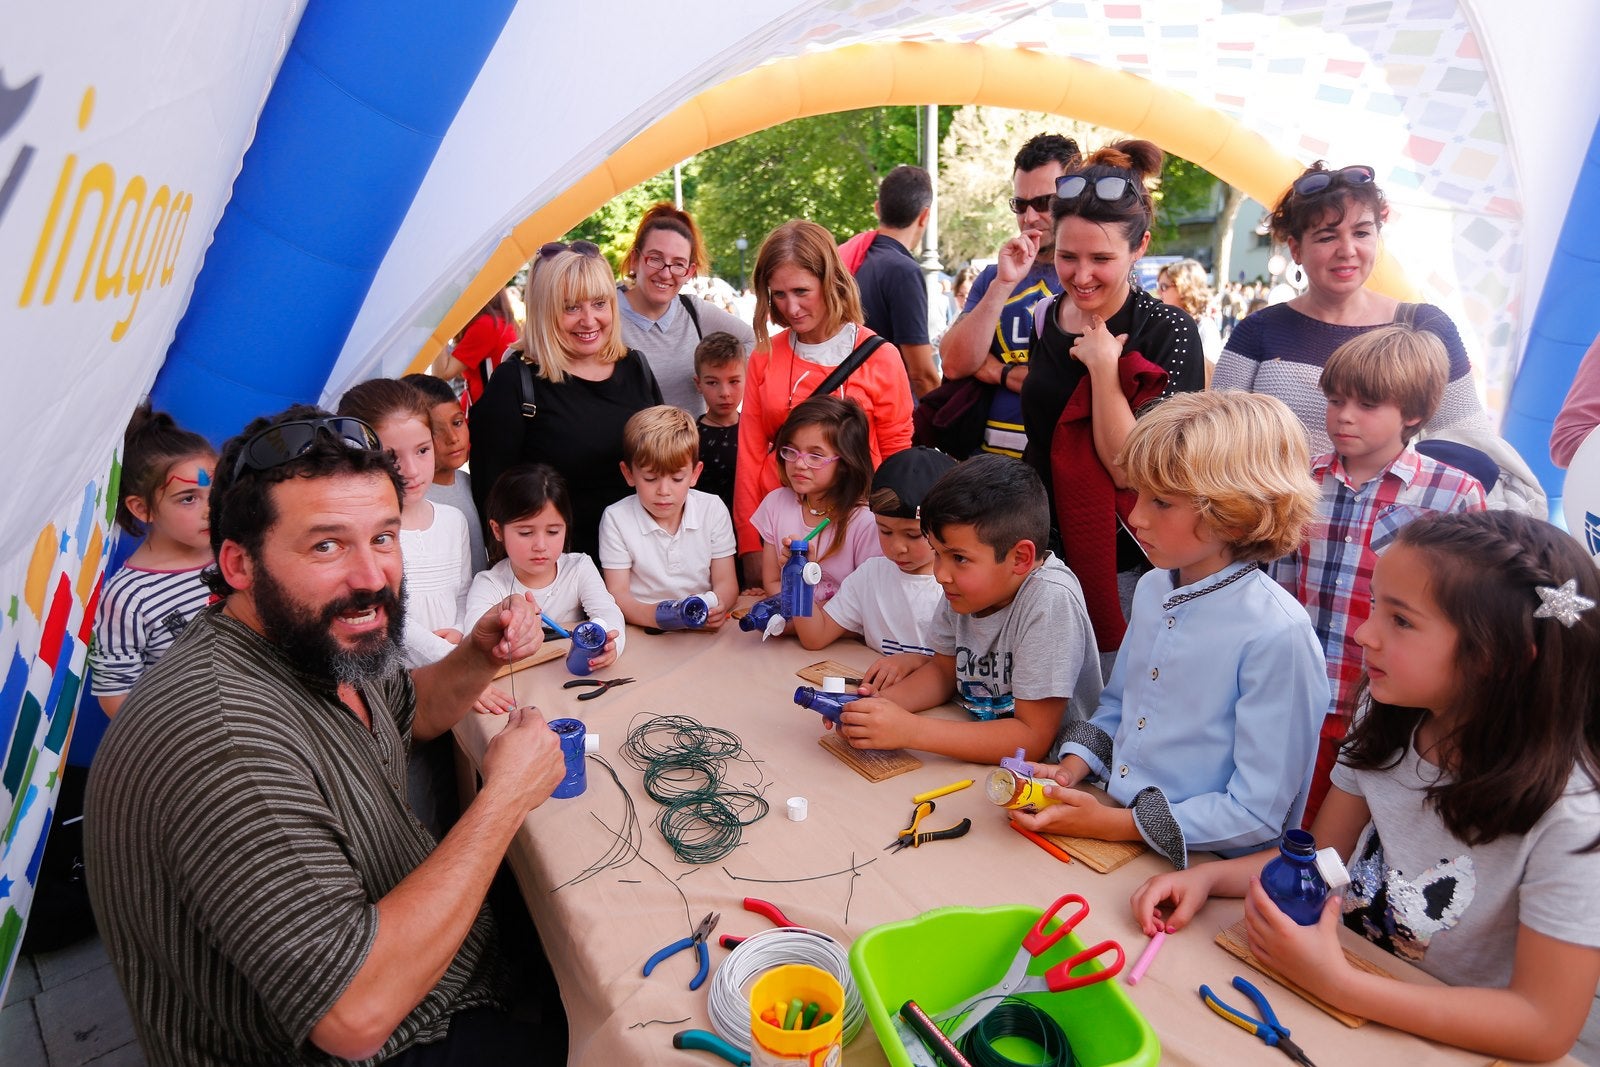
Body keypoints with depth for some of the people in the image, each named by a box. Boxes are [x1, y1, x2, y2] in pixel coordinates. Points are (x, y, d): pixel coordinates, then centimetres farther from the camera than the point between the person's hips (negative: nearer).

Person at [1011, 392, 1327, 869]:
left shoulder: (1277, 634, -19)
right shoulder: (1152, 588, 3)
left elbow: (1257, 814, -17)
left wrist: (1112, 824, -17)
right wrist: (1070, 770, -1)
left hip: (1203, 867, -6)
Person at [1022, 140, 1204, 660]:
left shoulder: (1168, 332, -13)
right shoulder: (1046, 316, 4)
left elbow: (1133, 470, -21)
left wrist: (1103, 365, -22)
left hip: (1117, 568, -5)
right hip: (1040, 549, 6)